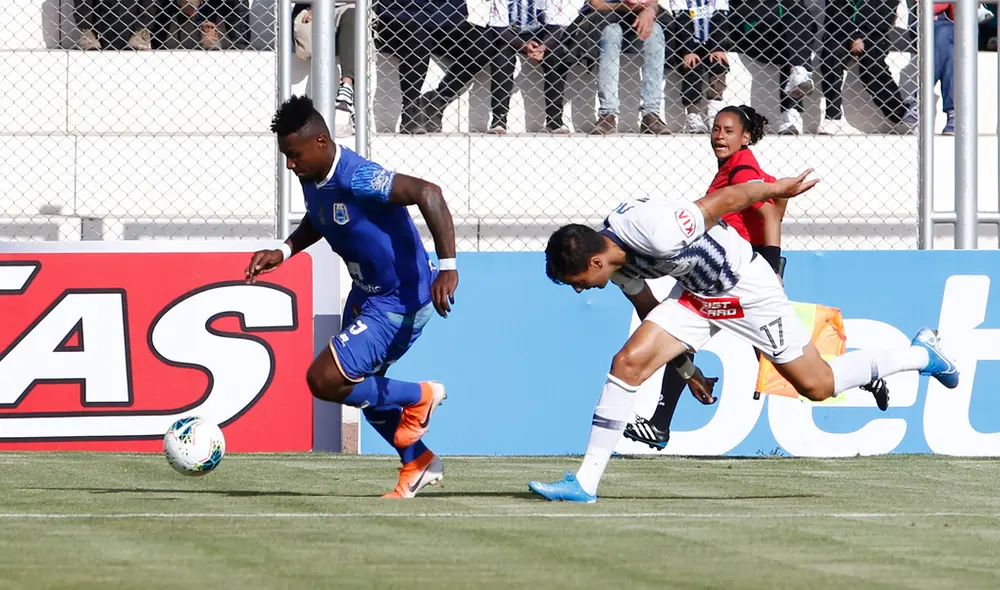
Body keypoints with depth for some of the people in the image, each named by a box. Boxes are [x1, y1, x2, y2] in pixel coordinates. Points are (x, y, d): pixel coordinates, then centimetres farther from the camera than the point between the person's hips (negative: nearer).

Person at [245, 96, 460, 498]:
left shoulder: (357, 179, -30)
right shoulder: (313, 178, -1)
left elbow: (427, 193, -37)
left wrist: (447, 267, -40)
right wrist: (284, 251, 4)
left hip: (400, 304, -10)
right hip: (366, 295, 10)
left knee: (324, 380, -15)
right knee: (360, 389, 20)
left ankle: (420, 397, 5)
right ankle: (418, 463, 37)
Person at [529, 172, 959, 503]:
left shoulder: (656, 230, -36)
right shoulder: (617, 263, -10)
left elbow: (729, 197, -23)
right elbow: (649, 310, 9)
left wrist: (778, 189, -7)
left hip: (745, 286, -7)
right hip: (694, 294, 7)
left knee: (818, 386, 4)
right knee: (629, 362, -12)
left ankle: (921, 354, 25)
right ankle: (585, 482, -9)